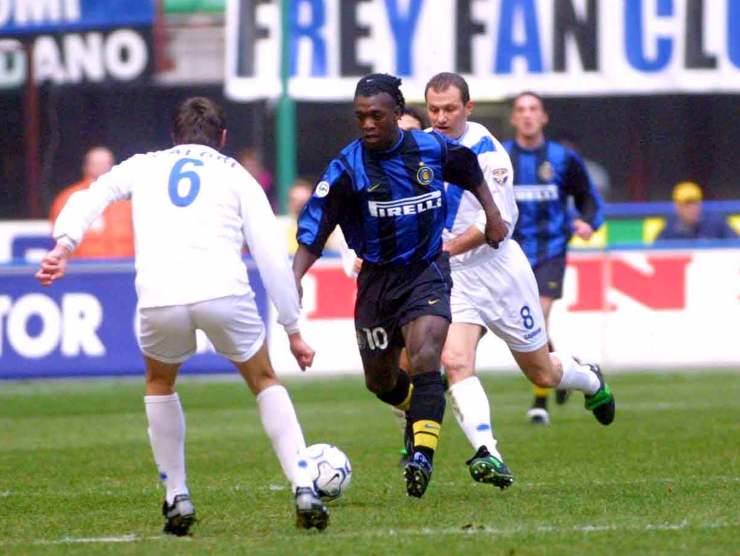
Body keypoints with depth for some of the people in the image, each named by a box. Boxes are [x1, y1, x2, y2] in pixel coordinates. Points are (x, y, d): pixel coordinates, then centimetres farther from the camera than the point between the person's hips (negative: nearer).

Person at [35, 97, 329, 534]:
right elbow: (273, 255, 16)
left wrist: (64, 244, -5)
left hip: (159, 300, 1)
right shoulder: (235, 175, 22)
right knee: (265, 382, 23)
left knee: (160, 385, 31)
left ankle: (178, 499, 23)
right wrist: (293, 328, 20)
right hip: (225, 295, -1)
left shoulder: (144, 166, 26)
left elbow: (90, 198, 9)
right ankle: (305, 491, 8)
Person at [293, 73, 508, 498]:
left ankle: (422, 456, -26)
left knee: (424, 361, -23)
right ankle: (419, 410, 47)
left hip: (428, 272, -1)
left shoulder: (432, 149, -7)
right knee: (381, 380, 13)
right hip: (378, 278, 1)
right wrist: (295, 277, -30)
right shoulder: (348, 169, -14)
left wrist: (493, 216, 15)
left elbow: (471, 172, 16)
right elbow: (315, 228, -17)